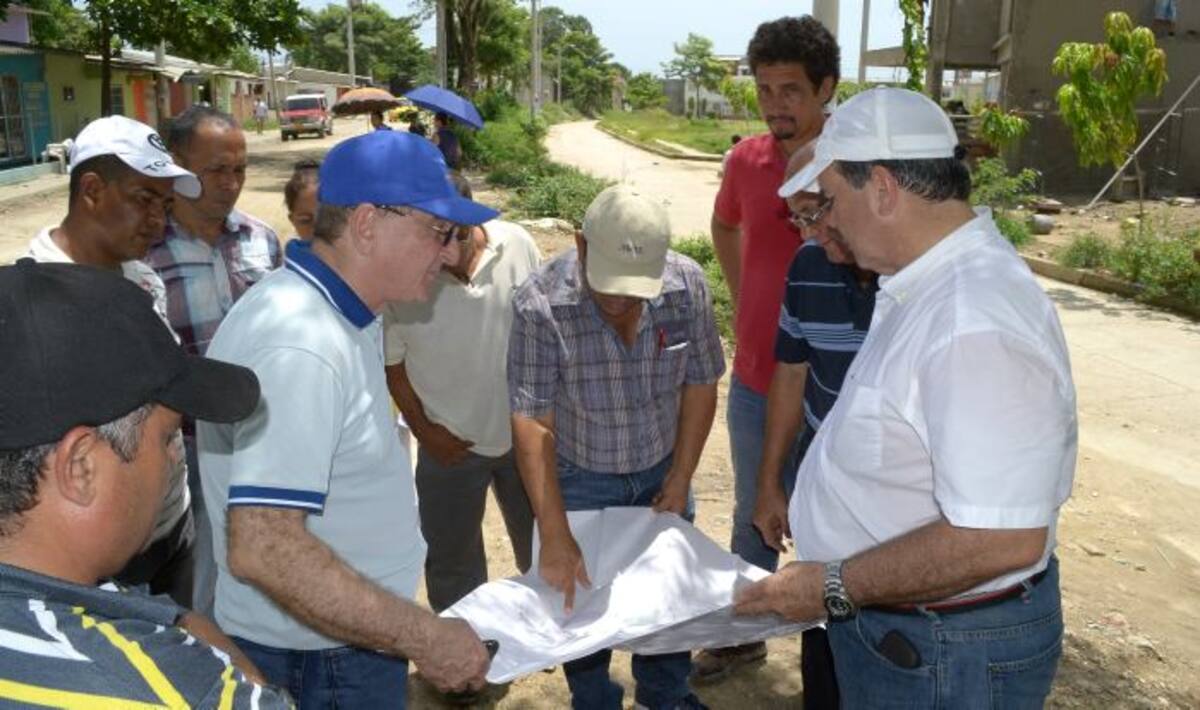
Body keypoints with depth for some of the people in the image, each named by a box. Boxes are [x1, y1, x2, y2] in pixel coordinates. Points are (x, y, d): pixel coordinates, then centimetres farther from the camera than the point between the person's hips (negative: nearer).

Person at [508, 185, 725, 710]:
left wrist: (681, 479, -4)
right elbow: (533, 424, -27)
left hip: (660, 470, 3)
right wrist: (554, 537, -29)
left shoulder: (687, 285, -19)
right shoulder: (539, 305, -29)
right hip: (580, 478, -3)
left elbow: (700, 385, -7)